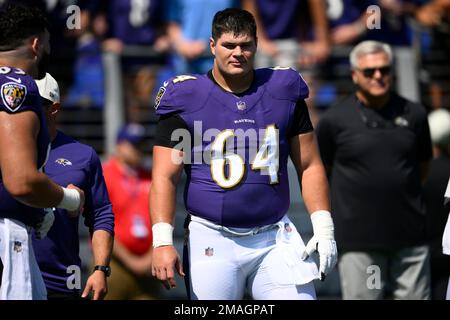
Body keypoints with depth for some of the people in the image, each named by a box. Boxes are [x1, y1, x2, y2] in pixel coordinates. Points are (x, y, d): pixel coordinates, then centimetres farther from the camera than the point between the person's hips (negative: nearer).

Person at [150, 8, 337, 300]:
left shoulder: (283, 92, 7)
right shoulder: (187, 100, -2)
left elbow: (309, 166, 12)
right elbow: (165, 178, -5)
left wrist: (324, 228, 2)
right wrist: (162, 240, -17)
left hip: (275, 240, 3)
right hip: (213, 240, -2)